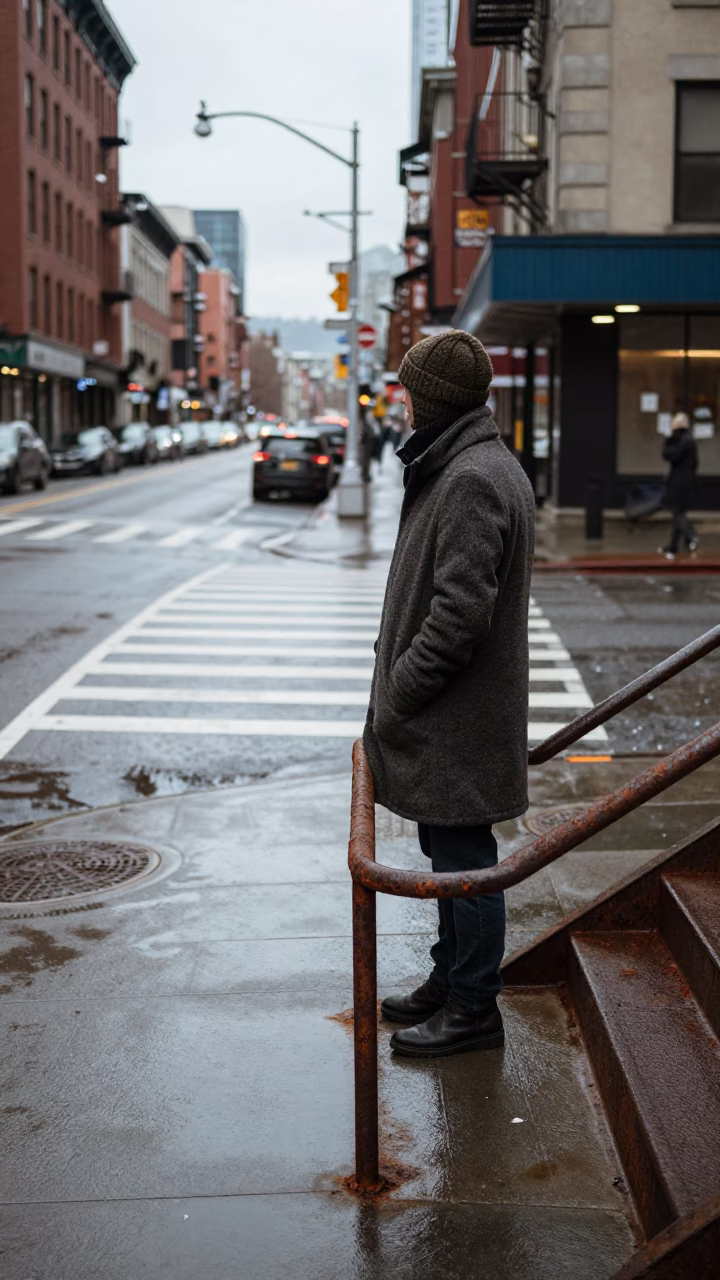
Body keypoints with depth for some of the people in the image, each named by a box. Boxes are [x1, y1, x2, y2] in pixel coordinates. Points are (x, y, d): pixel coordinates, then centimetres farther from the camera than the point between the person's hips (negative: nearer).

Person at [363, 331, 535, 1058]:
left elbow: (459, 612, -26)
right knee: (449, 853, 20)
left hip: (457, 721, -11)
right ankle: (452, 980, 34)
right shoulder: (473, 466, 14)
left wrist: (394, 697, -17)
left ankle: (473, 1009, 13)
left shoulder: (472, 480, -20)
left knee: (464, 860, 1)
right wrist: (394, 687, 14)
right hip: (447, 718, 11)